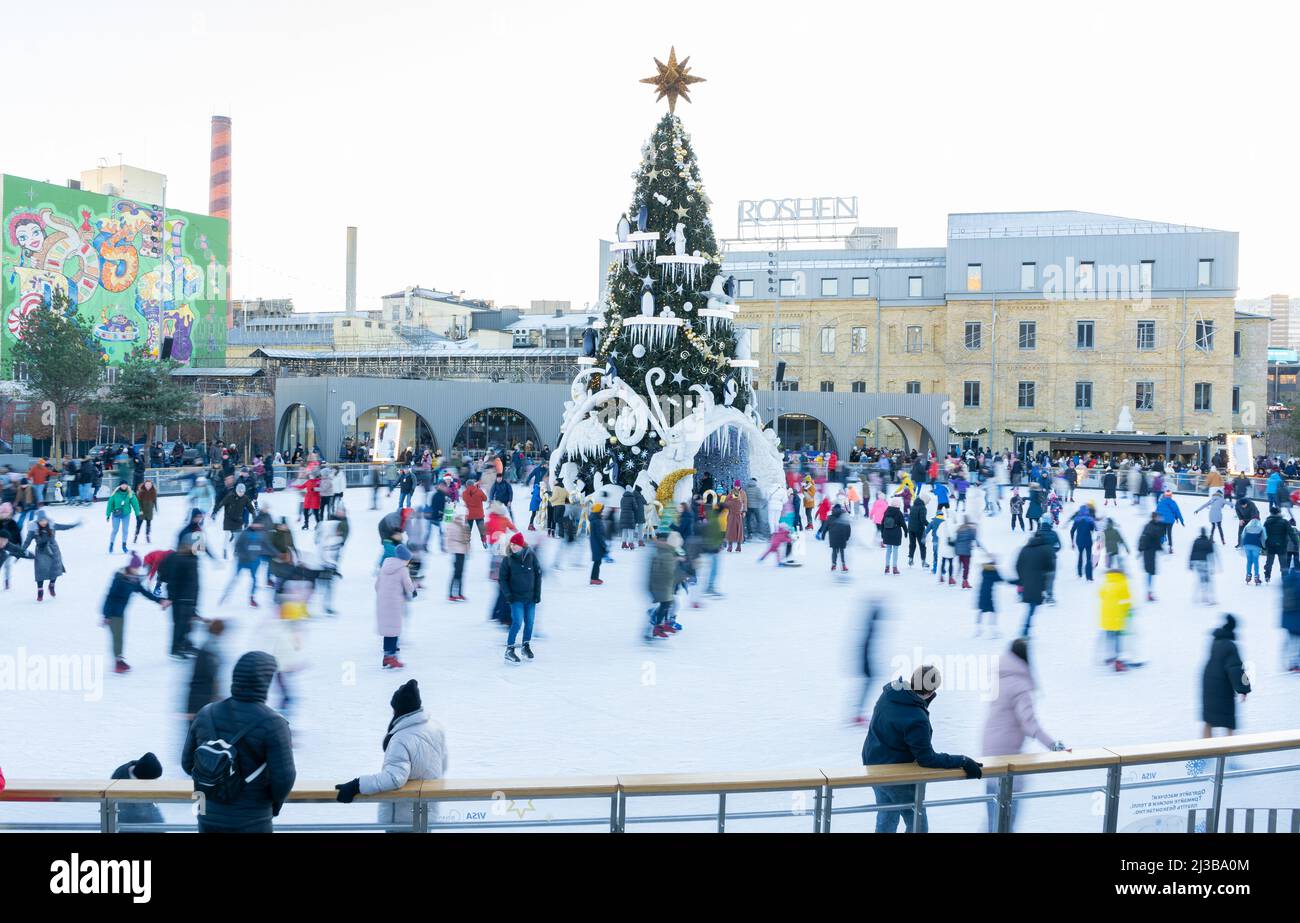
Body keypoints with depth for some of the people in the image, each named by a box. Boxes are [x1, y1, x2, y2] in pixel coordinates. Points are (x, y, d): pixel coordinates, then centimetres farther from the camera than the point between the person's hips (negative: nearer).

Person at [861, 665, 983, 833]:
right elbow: (927, 759, -25)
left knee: (886, 820, 24)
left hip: (874, 765, 8)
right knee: (918, 825, 10)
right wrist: (962, 762, -21)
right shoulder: (916, 719, -32)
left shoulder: (887, 694, -10)